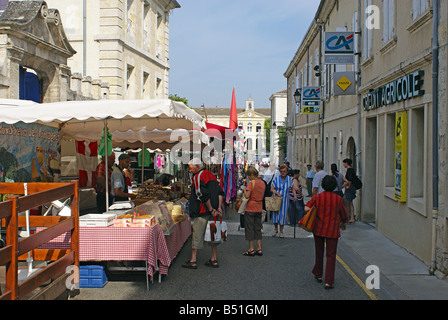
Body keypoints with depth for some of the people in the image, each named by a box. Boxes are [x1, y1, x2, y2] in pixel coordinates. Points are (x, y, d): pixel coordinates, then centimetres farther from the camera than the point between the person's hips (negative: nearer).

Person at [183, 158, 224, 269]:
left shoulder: (197, 177, -10)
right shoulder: (211, 175, 15)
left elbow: (203, 195, -21)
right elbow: (220, 192, 10)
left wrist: (211, 209, -14)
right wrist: (219, 208, 5)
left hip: (202, 211, -8)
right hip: (212, 212, 8)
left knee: (197, 236, -1)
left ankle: (193, 261, 3)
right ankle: (214, 260, 16)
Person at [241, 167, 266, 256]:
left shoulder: (252, 183, -13)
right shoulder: (263, 183, 8)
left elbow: (247, 196, -19)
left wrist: (244, 190, 0)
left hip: (250, 209, -6)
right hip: (259, 209, 7)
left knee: (249, 228, 1)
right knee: (258, 229, 12)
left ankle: (251, 249, 3)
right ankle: (259, 249, 11)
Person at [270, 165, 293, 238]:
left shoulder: (290, 179, 1)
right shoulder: (276, 179, -6)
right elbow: (272, 189, -5)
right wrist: (277, 193, -22)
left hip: (284, 199, 1)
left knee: (283, 214, 1)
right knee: (275, 213, 1)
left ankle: (281, 231, 16)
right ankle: (275, 229, 23)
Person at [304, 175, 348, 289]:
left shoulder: (317, 197, -5)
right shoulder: (338, 199, -5)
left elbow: (306, 208, -12)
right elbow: (344, 216, 7)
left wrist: (316, 211, 2)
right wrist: (343, 223, 25)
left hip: (319, 229, 2)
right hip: (332, 230, -2)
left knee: (319, 252, 19)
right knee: (331, 255, 3)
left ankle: (318, 275, 34)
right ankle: (328, 282, -3)